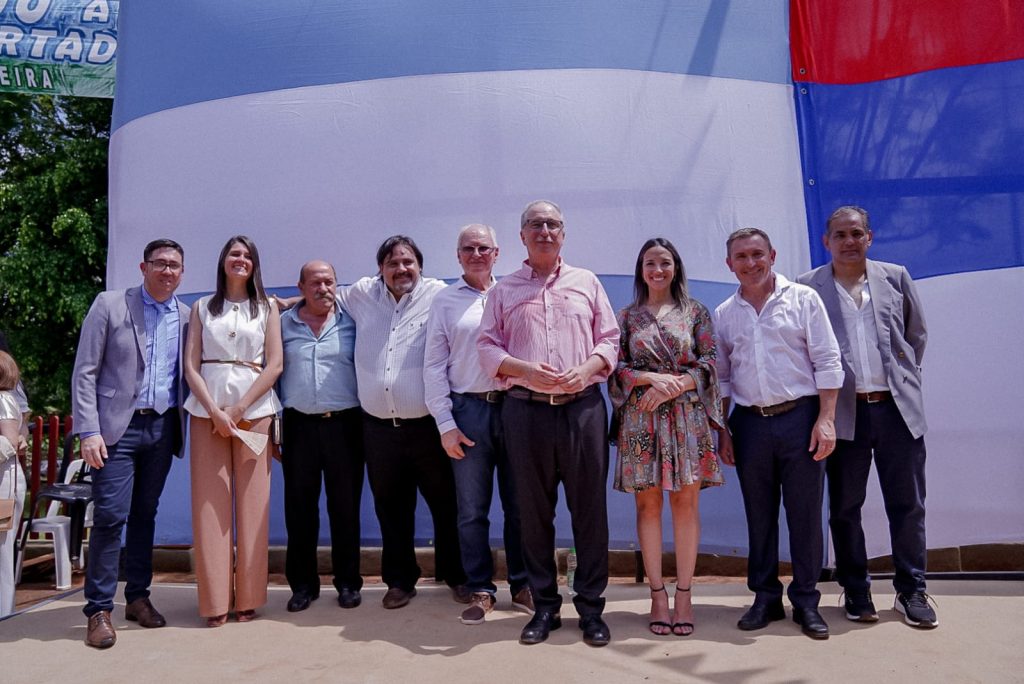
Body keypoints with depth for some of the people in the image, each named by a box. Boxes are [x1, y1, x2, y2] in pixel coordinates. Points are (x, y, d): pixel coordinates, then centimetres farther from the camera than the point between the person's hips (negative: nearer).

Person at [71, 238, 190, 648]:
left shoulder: (187, 317, 7)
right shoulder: (110, 305, -1)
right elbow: (84, 372, -4)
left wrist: (185, 428, 2)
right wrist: (88, 430, -11)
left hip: (162, 428, 3)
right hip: (118, 427, -3)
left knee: (145, 514, 11)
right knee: (110, 515, -6)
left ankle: (137, 597, 22)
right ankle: (99, 610, 5)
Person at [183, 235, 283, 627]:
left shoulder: (267, 309, 11)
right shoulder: (202, 308, 13)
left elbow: (274, 365, 2)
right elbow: (191, 365, 5)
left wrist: (238, 410, -8)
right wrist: (215, 411, -9)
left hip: (254, 410, -1)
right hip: (207, 411, 1)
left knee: (252, 502, -1)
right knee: (210, 503, -1)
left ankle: (248, 597, 8)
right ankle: (215, 600, 7)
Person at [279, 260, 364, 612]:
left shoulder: (351, 322, 4)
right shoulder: (283, 324, 8)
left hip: (344, 424, -1)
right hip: (299, 425, 1)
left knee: (345, 505, 4)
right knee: (299, 505, 7)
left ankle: (348, 582, 18)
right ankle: (302, 583, 21)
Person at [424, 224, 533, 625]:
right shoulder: (444, 301, 8)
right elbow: (434, 367, 5)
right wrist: (445, 424, -2)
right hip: (469, 410, 0)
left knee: (518, 505, 8)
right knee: (472, 510, 5)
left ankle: (522, 586, 22)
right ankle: (480, 591, 18)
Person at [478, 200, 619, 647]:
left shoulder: (587, 282, 13)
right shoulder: (504, 290, 12)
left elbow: (609, 340, 10)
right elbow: (487, 346, 6)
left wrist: (586, 370, -10)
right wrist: (525, 369, -12)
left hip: (583, 407, 0)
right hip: (525, 410, 1)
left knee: (589, 508, 2)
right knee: (533, 510, 7)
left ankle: (590, 607, 15)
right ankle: (544, 606, 20)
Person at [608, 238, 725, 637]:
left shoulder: (695, 312, 8)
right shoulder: (627, 316, 10)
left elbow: (709, 363, 1)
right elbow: (616, 367, 3)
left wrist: (671, 388, -12)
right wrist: (653, 379, -14)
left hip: (687, 416, 0)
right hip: (641, 419, 1)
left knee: (686, 502, 1)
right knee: (648, 503, 2)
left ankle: (683, 593, 10)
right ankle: (657, 593, 12)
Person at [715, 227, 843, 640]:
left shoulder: (803, 298, 1)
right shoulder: (724, 314, 10)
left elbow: (827, 362, -2)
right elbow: (721, 377, 12)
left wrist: (825, 419, -10)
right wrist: (721, 430, 8)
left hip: (800, 417, -2)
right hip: (750, 423, 3)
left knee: (805, 513, 4)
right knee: (759, 514, 10)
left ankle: (806, 601, 18)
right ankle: (765, 597, 23)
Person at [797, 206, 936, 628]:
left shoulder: (895, 277, 8)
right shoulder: (808, 287, 0)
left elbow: (917, 336, 16)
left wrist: (903, 378, 12)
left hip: (897, 408, 2)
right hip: (844, 411, -1)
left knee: (907, 503, 8)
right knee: (845, 507, 8)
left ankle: (911, 590, 23)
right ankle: (856, 591, 22)